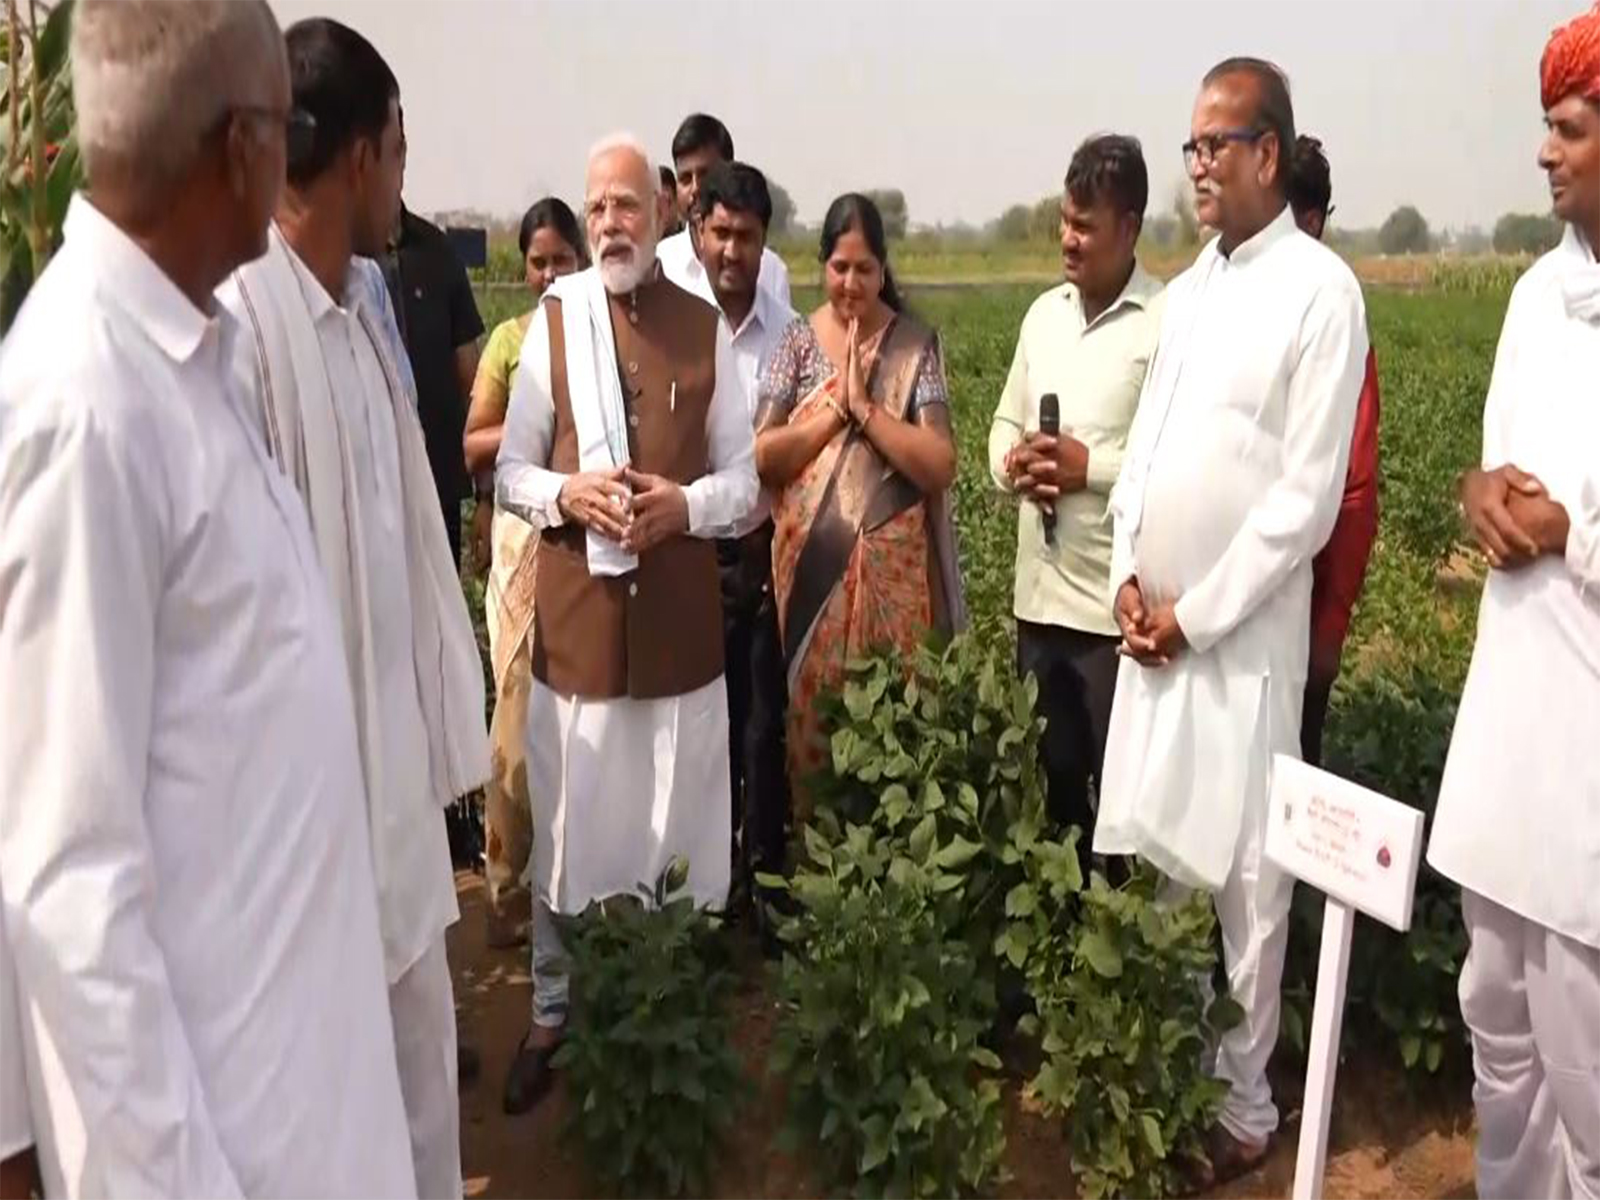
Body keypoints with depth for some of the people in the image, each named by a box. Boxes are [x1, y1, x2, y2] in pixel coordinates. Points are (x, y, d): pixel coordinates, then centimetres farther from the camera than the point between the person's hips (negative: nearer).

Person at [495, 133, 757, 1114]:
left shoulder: (708, 330, 4)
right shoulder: (552, 323, 2)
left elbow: (744, 483, 5)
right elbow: (509, 472, 5)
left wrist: (683, 503, -14)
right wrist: (566, 493, -15)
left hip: (683, 622, 1)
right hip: (575, 617, 0)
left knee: (679, 831, 10)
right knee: (570, 828, 9)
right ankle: (553, 1016, 28)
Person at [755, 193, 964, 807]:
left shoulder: (916, 344, 1)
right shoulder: (798, 339, 5)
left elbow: (940, 466, -9)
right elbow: (762, 457, -5)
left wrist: (866, 408, -14)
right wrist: (835, 410, -12)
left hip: (893, 570, -1)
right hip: (813, 567, 1)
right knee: (813, 719, 7)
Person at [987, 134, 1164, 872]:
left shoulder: (1166, 323, -11)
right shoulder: (1042, 314, 11)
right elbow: (1005, 422, 17)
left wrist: (1092, 467, -19)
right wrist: (1012, 466, -4)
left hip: (1117, 602, -6)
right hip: (1039, 591, 7)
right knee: (1049, 777, 19)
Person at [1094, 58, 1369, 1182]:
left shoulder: (1320, 290, -9)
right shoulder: (1187, 289, 13)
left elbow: (1307, 497, -14)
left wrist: (1198, 614, -12)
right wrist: (1130, 575, 0)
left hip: (1239, 641, -6)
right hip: (1153, 630, 7)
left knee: (1240, 884, 4)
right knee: (1149, 862, 14)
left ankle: (1242, 1106, 21)